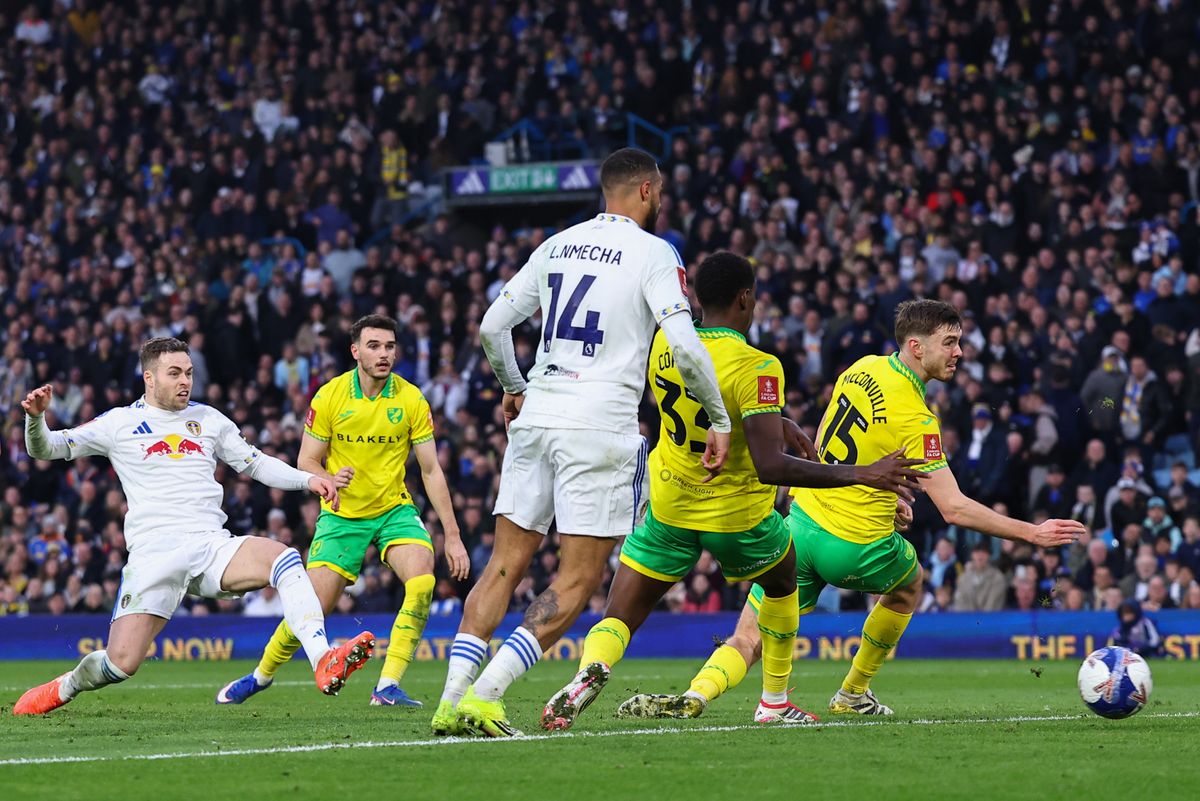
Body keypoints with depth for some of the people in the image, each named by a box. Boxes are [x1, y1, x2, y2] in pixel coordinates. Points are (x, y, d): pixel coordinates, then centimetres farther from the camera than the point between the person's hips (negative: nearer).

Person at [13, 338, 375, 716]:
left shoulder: (207, 419, 17)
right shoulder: (120, 423, 7)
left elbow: (256, 464, 25)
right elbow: (44, 449, 7)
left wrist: (309, 479, 9)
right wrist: (36, 416, -15)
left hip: (213, 546, 3)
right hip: (154, 553, -3)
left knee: (284, 558, -29)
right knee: (121, 663, -13)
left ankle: (324, 663, -39)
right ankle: (64, 687, 22)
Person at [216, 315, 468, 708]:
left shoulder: (411, 400, -8)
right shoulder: (329, 397, -10)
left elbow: (431, 472, -4)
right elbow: (306, 462, -4)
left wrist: (452, 535, -7)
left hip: (394, 509, 1)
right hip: (341, 514, -1)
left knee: (422, 582, -25)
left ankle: (388, 686, -20)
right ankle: (262, 673, 22)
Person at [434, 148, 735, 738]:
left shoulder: (557, 246, 14)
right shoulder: (653, 253, -3)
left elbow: (492, 326, 15)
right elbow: (685, 348, -13)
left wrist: (513, 388, 33)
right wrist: (720, 421, -2)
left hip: (537, 417, 6)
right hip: (600, 425, -6)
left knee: (506, 563, 10)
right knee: (579, 579, -1)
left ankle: (451, 699, 0)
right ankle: (483, 697, -13)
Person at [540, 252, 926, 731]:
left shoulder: (663, 344, -6)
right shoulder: (756, 367, -24)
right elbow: (770, 466, -31)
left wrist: (780, 423, 21)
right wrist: (864, 475, -28)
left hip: (669, 506, 3)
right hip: (737, 514, -3)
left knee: (619, 618, 7)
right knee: (781, 583, 29)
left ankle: (590, 669, -27)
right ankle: (774, 702, 35)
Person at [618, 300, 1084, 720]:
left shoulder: (863, 369, 3)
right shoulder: (915, 418, -17)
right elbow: (954, 508, -19)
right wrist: (1032, 534, -15)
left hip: (802, 524, 5)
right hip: (856, 550, -5)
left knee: (747, 642, 2)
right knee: (909, 584, 30)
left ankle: (698, 693, -29)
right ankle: (853, 694, 35)